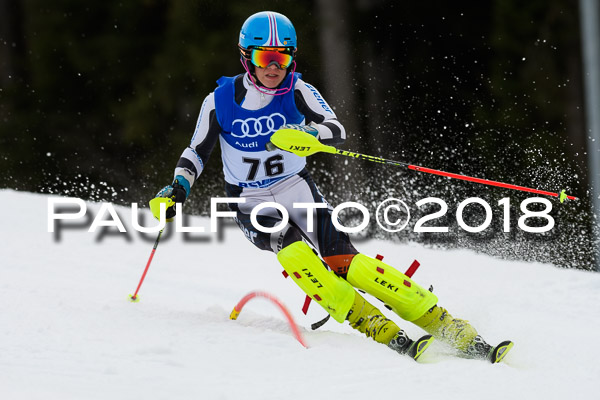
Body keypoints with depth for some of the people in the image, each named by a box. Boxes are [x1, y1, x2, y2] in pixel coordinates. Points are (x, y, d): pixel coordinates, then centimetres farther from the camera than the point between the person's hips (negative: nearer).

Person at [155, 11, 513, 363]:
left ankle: (455, 331, -23)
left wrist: (306, 134, -41)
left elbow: (337, 129, -20)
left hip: (298, 192, 0)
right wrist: (178, 188, -12)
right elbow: (197, 153, 6)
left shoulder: (296, 90, -7)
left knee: (344, 263, -21)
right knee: (294, 252, -31)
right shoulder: (220, 101, -6)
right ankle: (386, 335, -34)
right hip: (252, 207, 0)